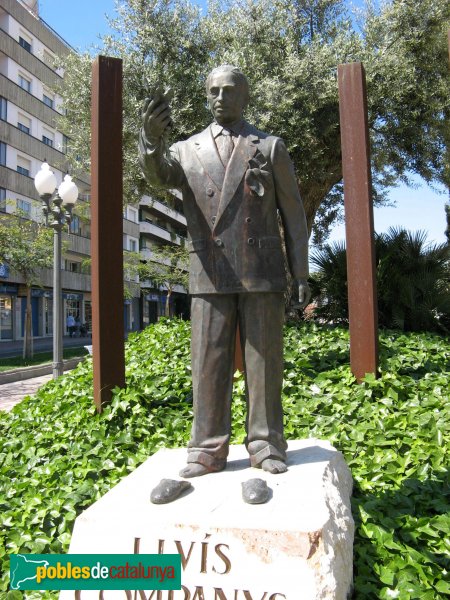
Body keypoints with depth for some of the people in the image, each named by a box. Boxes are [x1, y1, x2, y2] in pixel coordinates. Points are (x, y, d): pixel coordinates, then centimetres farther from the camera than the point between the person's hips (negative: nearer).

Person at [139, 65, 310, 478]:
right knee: (209, 362, 1)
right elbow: (157, 173, -8)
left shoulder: (271, 147, 12)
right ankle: (208, 449, 10)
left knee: (264, 360, 2)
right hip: (211, 274, 1)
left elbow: (293, 214, 7)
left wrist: (302, 275, 0)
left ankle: (266, 445, 13)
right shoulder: (188, 150, 15)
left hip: (262, 272, -1)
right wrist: (151, 137, -30)